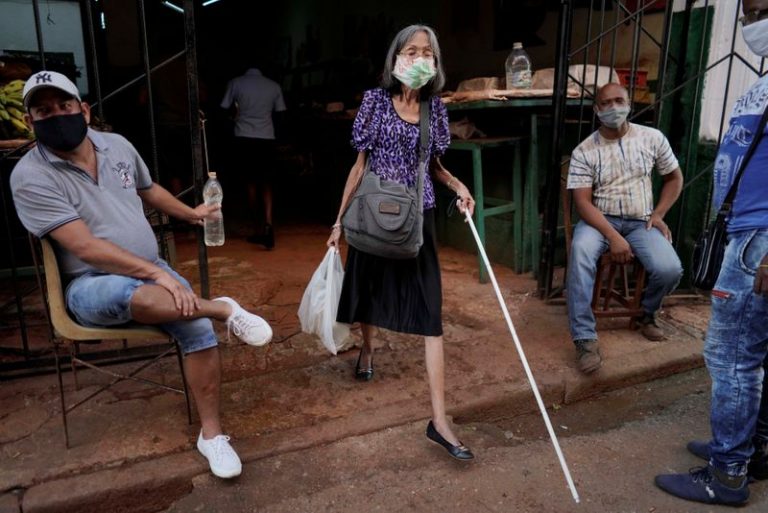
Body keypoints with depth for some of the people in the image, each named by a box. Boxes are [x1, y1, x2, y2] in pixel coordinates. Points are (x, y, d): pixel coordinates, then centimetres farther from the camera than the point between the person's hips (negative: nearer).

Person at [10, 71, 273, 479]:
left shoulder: (117, 145, 4)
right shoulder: (30, 176, -13)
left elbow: (149, 190, 25)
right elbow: (86, 247, -22)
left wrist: (191, 213, 34)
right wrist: (156, 273, -29)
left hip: (149, 271, 5)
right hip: (90, 285, -5)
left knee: (198, 327, -19)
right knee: (128, 294, -41)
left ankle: (211, 434, -4)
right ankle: (224, 310, -19)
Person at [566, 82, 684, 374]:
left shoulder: (652, 138, 4)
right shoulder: (584, 152, -5)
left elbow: (674, 178, 16)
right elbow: (583, 202, -12)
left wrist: (659, 214, 1)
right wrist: (613, 236, -24)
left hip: (640, 222, 2)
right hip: (600, 220, -2)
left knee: (670, 270, -25)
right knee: (581, 251, -37)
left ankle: (647, 313, 12)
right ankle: (585, 338, -31)